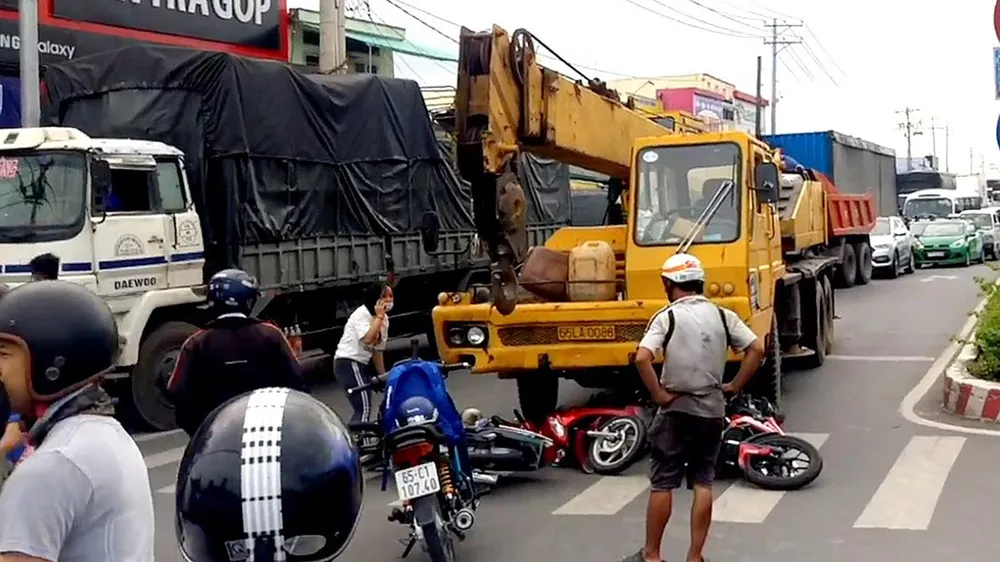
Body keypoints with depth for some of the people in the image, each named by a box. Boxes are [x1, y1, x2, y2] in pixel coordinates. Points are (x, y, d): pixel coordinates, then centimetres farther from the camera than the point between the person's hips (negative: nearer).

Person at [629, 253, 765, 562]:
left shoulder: (667, 316, -10)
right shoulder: (722, 315, 2)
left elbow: (642, 358, -23)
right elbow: (757, 349, -2)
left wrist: (658, 395, -14)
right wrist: (734, 386, 3)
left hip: (677, 410, -3)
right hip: (712, 410, 4)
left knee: (662, 483, 5)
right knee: (703, 482, 8)